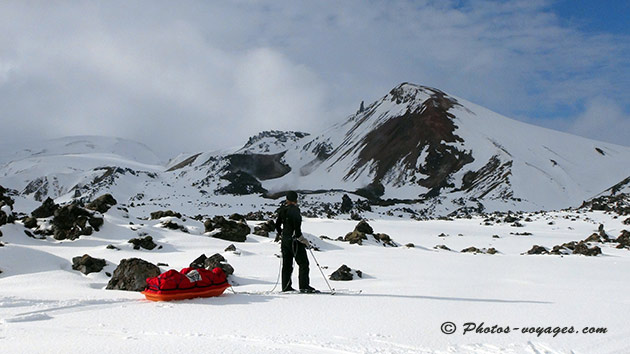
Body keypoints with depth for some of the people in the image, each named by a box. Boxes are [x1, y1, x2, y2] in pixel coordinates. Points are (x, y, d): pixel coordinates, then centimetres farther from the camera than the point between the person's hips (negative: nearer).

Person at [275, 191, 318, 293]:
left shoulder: (282, 210, 9)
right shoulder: (294, 209, -15)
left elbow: (277, 225, 16)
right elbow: (296, 225, -21)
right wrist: (301, 238, -13)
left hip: (285, 240, 8)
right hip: (294, 240, -8)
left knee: (287, 264, 13)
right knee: (303, 263, -2)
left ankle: (286, 286, 14)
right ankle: (304, 286, -5)